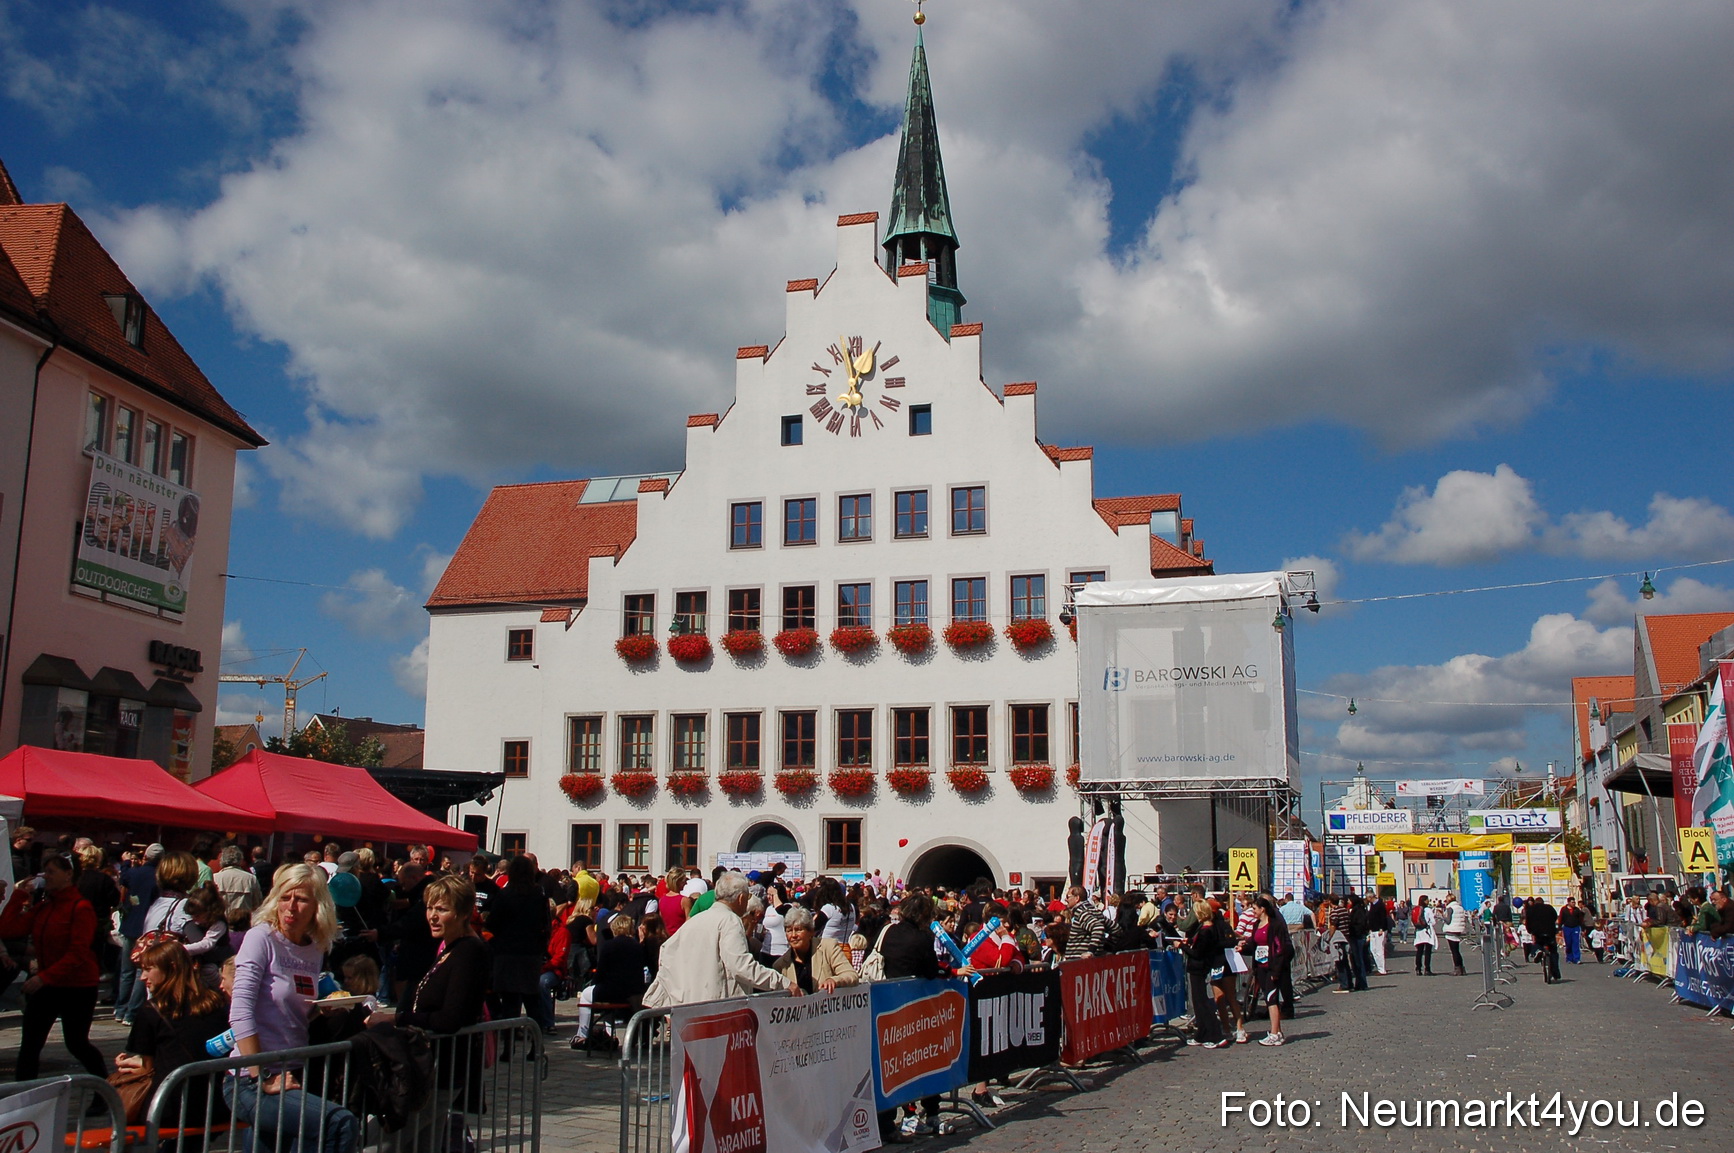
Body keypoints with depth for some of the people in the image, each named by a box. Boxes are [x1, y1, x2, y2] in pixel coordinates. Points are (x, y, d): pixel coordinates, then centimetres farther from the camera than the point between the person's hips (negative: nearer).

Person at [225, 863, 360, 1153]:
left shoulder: (315, 950, 10)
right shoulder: (261, 938, -8)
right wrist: (262, 1079, -18)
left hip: (291, 1079, 6)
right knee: (340, 1122, -24)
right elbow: (240, 1013, -16)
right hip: (249, 1084, -6)